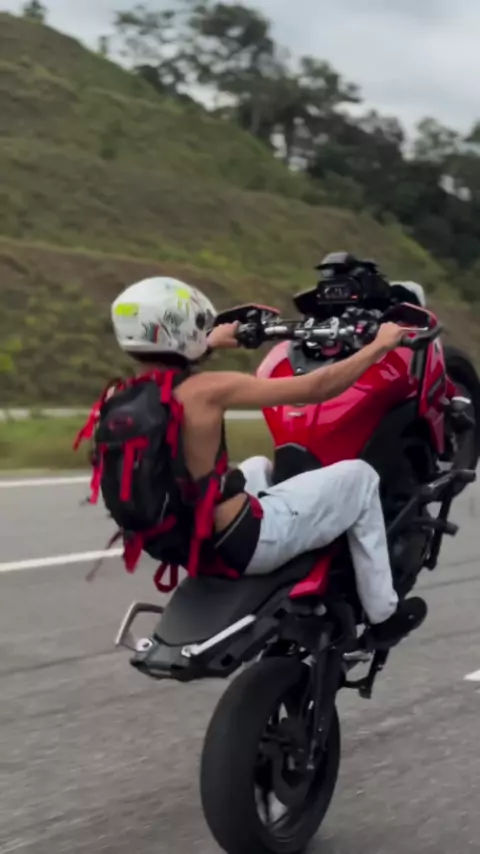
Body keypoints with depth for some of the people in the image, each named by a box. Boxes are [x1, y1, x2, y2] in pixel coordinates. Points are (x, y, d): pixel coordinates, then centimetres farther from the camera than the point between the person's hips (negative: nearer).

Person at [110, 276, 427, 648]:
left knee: (260, 467, 35)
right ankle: (384, 615, 19)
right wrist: (379, 346, -4)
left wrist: (210, 344, 40)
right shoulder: (204, 390, -23)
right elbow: (316, 388, -18)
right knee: (359, 476, 8)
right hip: (242, 541, -8)